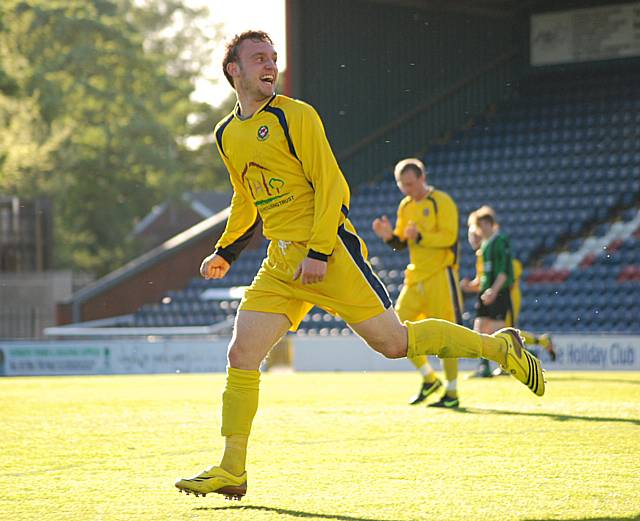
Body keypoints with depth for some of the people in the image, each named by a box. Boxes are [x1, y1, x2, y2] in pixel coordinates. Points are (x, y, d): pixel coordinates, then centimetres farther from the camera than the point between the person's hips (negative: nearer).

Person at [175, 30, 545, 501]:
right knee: (241, 355, -5)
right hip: (280, 264, 6)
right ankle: (231, 471, 1)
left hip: (328, 253, -6)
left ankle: (500, 347, 11)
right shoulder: (227, 136, 14)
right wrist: (225, 253, 23)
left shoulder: (295, 116, -5)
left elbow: (330, 184, -10)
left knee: (393, 342, -5)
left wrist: (318, 251, -18)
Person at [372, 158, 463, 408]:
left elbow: (449, 237, -17)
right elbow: (401, 243, 17)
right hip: (415, 276, 7)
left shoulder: (441, 202, -8)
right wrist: (389, 236, -3)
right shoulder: (405, 206, 14)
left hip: (440, 275, -7)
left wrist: (420, 236, -28)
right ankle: (429, 378, 14)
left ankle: (452, 393, 0)